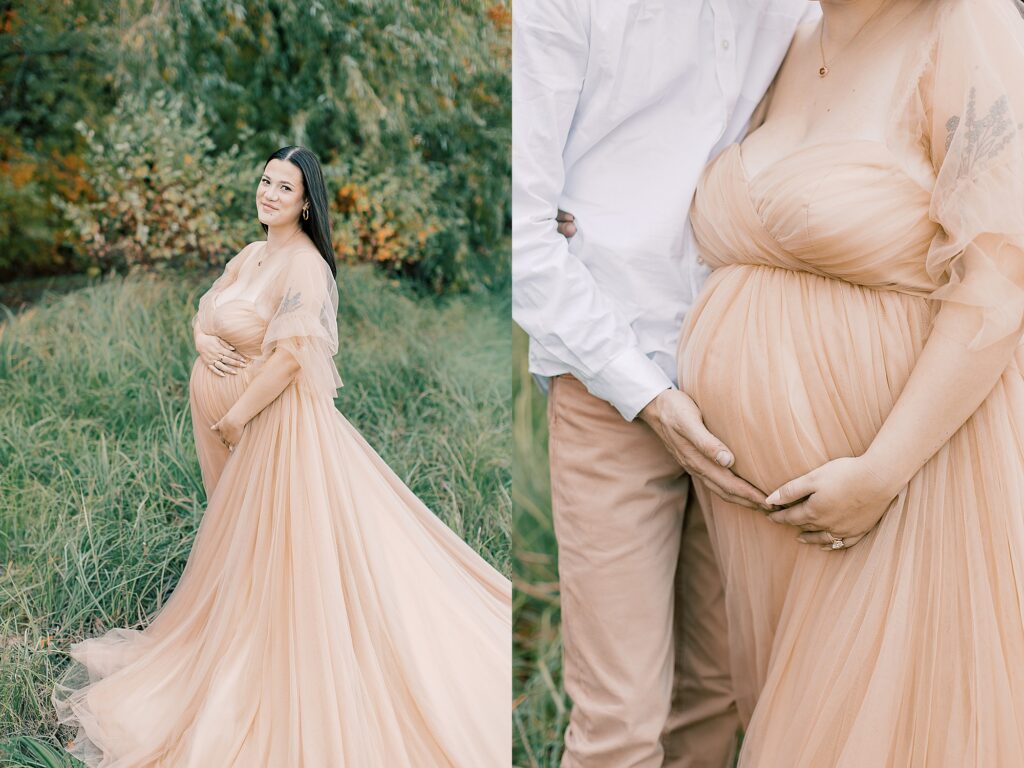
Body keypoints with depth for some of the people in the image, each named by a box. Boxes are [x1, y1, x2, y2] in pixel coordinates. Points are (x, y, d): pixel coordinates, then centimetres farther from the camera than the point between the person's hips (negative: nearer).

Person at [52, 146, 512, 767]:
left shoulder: (305, 263, -17)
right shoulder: (252, 255, 10)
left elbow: (292, 354, -25)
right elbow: (206, 307, 18)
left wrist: (234, 417, -18)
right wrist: (202, 338, -7)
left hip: (279, 419, -9)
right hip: (237, 419, 9)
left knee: (280, 548, 0)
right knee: (242, 541, 20)